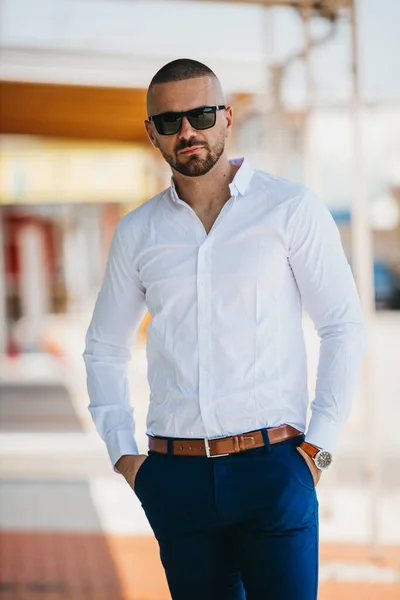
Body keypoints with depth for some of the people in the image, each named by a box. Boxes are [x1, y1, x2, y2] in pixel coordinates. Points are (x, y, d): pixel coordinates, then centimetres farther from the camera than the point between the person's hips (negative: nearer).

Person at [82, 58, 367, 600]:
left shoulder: (291, 208, -1)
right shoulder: (136, 232, 9)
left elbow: (344, 326, 0)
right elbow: (104, 348, 18)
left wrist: (319, 445, -5)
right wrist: (122, 454, 8)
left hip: (271, 466, -3)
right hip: (176, 476, 3)